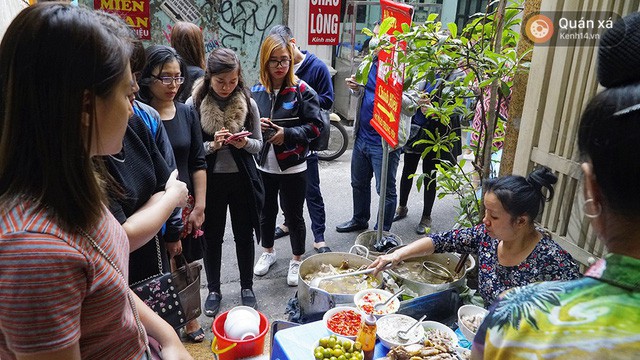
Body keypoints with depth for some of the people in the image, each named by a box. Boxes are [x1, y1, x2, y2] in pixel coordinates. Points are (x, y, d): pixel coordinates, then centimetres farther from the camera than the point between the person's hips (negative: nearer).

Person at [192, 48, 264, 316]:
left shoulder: (248, 103, -4)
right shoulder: (195, 105, -9)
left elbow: (258, 144, 2)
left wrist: (244, 143, -19)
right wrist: (212, 145, -24)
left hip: (242, 179, 1)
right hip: (210, 180, -1)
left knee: (244, 235, 13)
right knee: (212, 237, 12)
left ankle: (247, 287, 33)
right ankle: (213, 289, 33)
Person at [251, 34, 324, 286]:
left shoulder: (302, 91, -9)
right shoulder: (255, 91, 3)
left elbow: (315, 126, -10)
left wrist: (287, 134, -21)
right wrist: (255, 125, -10)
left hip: (293, 167, -4)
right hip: (263, 165, 4)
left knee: (294, 215, 9)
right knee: (266, 212, 19)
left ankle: (297, 260, 29)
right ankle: (268, 252, 43)